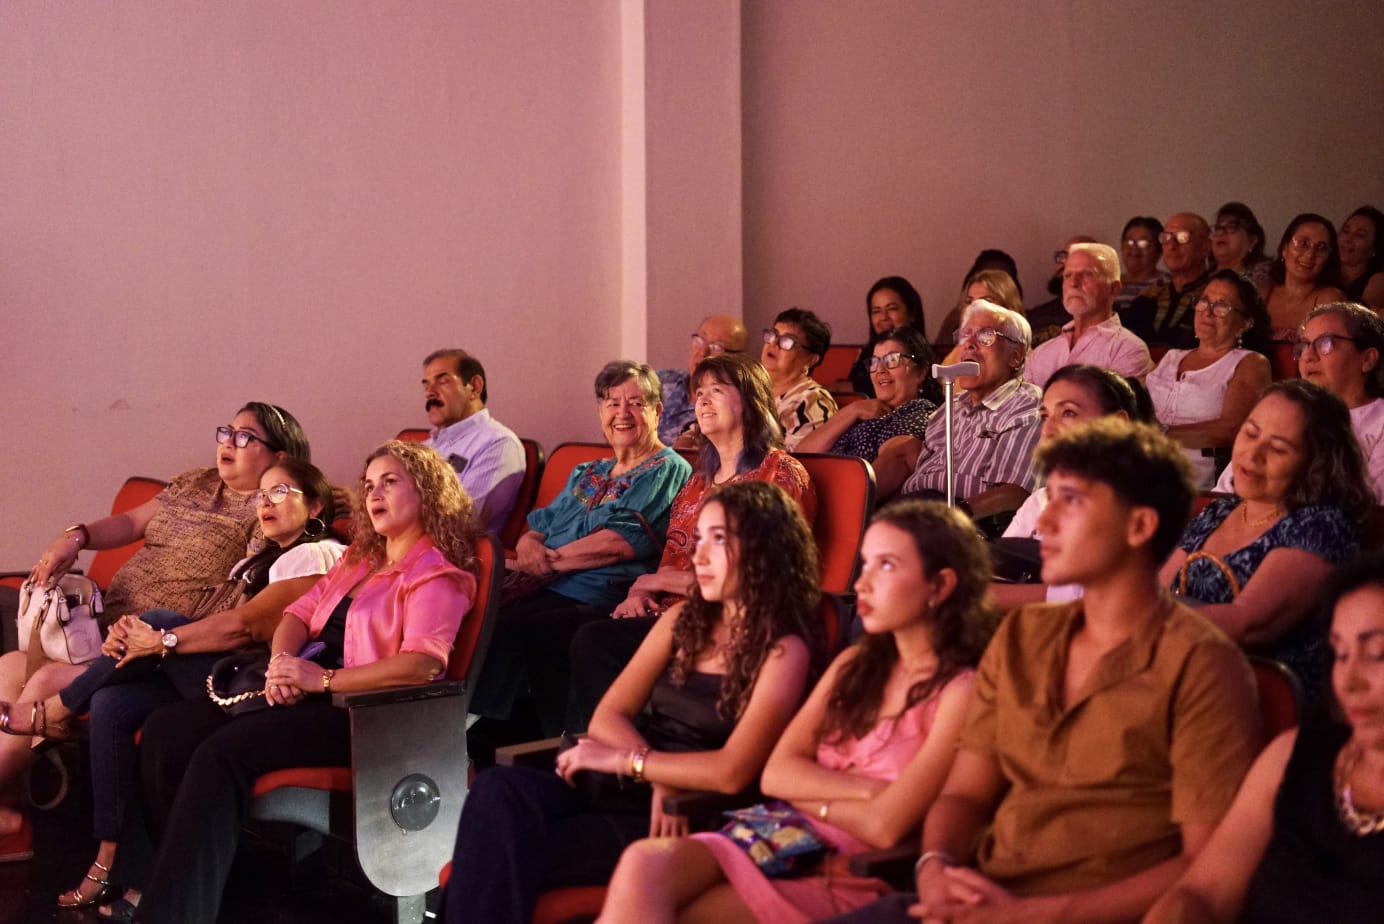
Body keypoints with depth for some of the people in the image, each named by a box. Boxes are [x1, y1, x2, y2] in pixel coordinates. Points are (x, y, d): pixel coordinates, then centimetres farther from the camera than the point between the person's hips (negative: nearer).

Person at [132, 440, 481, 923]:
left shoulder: (436, 574, -5)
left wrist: (321, 679, -20)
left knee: (221, 753, -28)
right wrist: (281, 661, -3)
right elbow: (301, 612, 22)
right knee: (164, 730, -7)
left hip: (363, 712, -9)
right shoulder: (359, 559, 24)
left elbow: (423, 664, -20)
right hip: (312, 693, 9)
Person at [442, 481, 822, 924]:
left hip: (685, 818, -6)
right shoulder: (683, 621, 16)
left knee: (513, 853, -27)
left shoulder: (783, 651, -4)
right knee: (498, 789, -25)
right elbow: (607, 716, 9)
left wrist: (625, 760, -10)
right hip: (615, 787, 6)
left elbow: (732, 772, -14)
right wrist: (659, 775, -10)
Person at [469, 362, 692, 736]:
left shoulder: (668, 470, 5)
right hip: (547, 589, 7)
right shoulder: (586, 475, 29)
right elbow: (540, 524, 22)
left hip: (599, 600, -7)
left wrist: (551, 559, -8)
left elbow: (625, 540, -9)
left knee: (509, 630, -33)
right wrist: (529, 545, -4)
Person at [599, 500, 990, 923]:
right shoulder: (855, 665, 16)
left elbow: (885, 826, -15)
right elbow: (776, 774, 6)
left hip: (850, 877, -6)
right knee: (643, 862, -24)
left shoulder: (960, 692, -7)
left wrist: (809, 796, 2)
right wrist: (864, 789, -9)